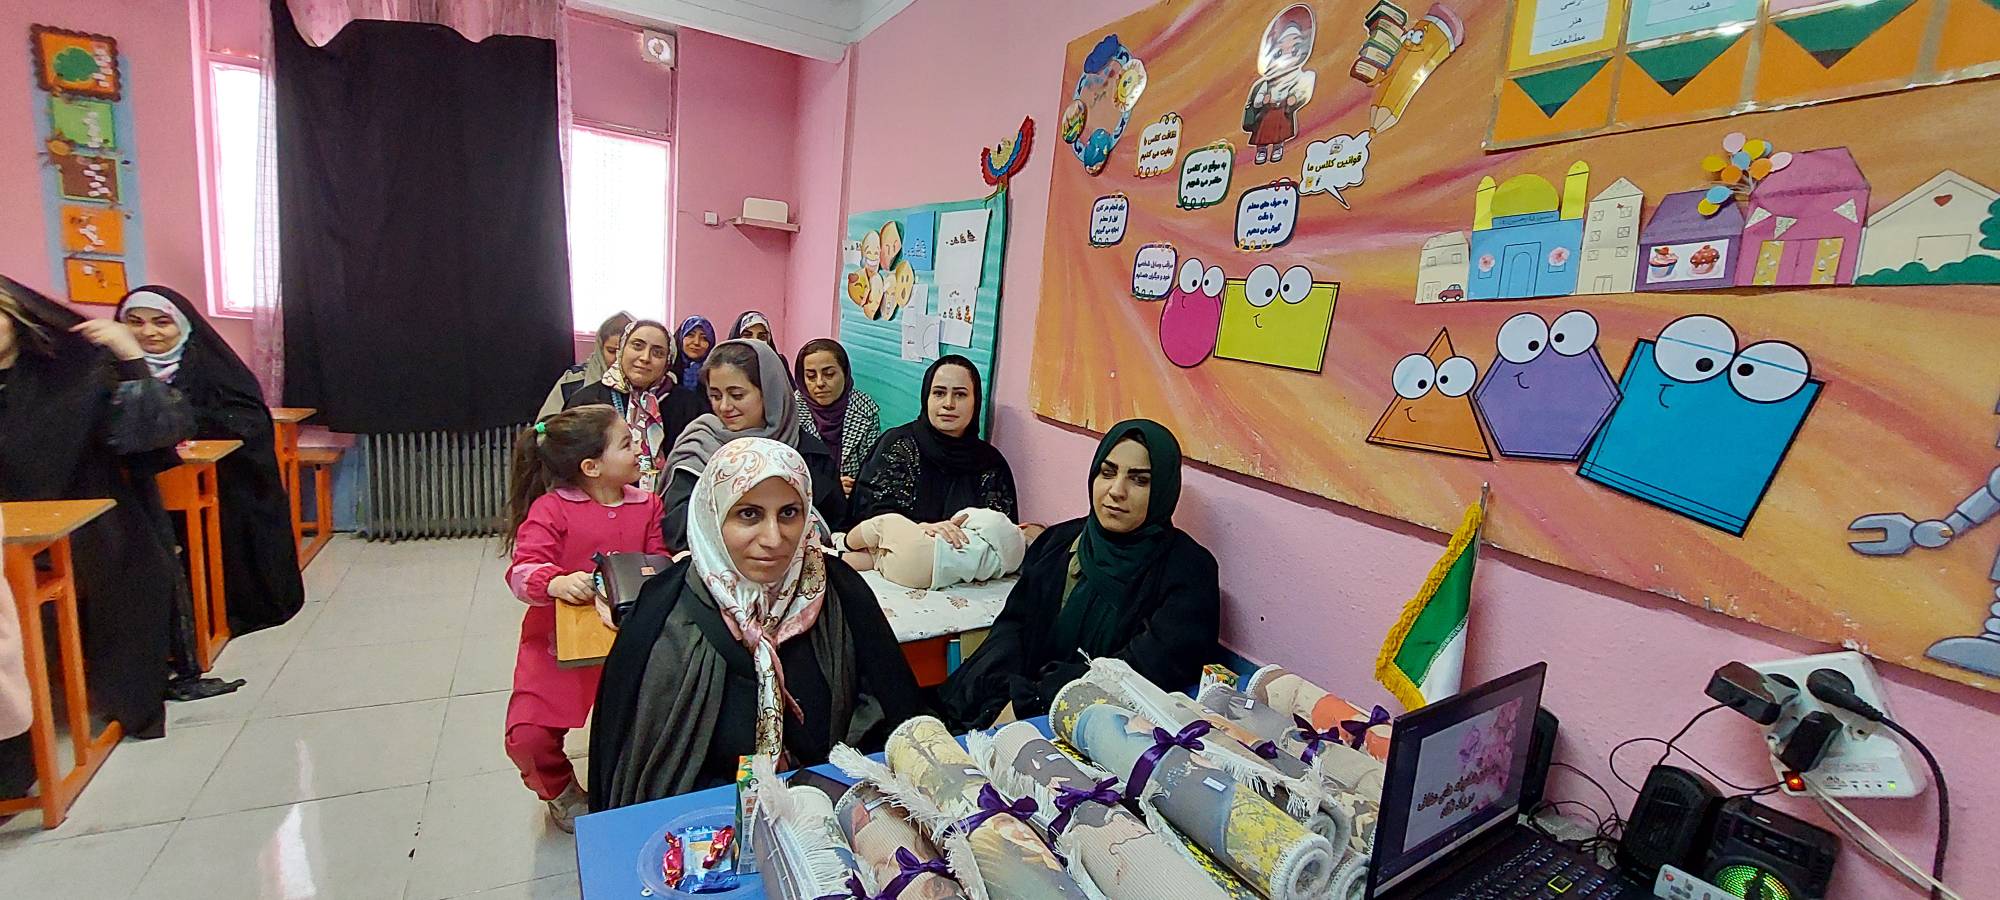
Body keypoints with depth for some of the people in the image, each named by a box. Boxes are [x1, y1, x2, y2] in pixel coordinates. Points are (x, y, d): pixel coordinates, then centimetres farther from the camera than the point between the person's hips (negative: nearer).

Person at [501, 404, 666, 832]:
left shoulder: (646, 505, 1)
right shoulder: (550, 508, -11)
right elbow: (521, 569, -19)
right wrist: (555, 583, -40)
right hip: (557, 642, -2)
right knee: (527, 736, -10)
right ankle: (561, 791, 27)